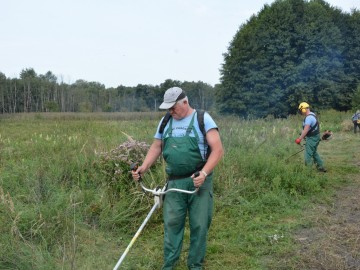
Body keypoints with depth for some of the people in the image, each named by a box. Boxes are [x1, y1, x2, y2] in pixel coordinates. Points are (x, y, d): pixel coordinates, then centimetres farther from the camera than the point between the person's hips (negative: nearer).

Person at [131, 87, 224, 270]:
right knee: (171, 223, 6)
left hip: (198, 182, -3)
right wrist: (143, 168, 2)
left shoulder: (203, 119, -5)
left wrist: (204, 173, -22)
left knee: (199, 225, 4)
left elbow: (218, 149, -11)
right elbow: (156, 148, 16)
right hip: (174, 182, 4)